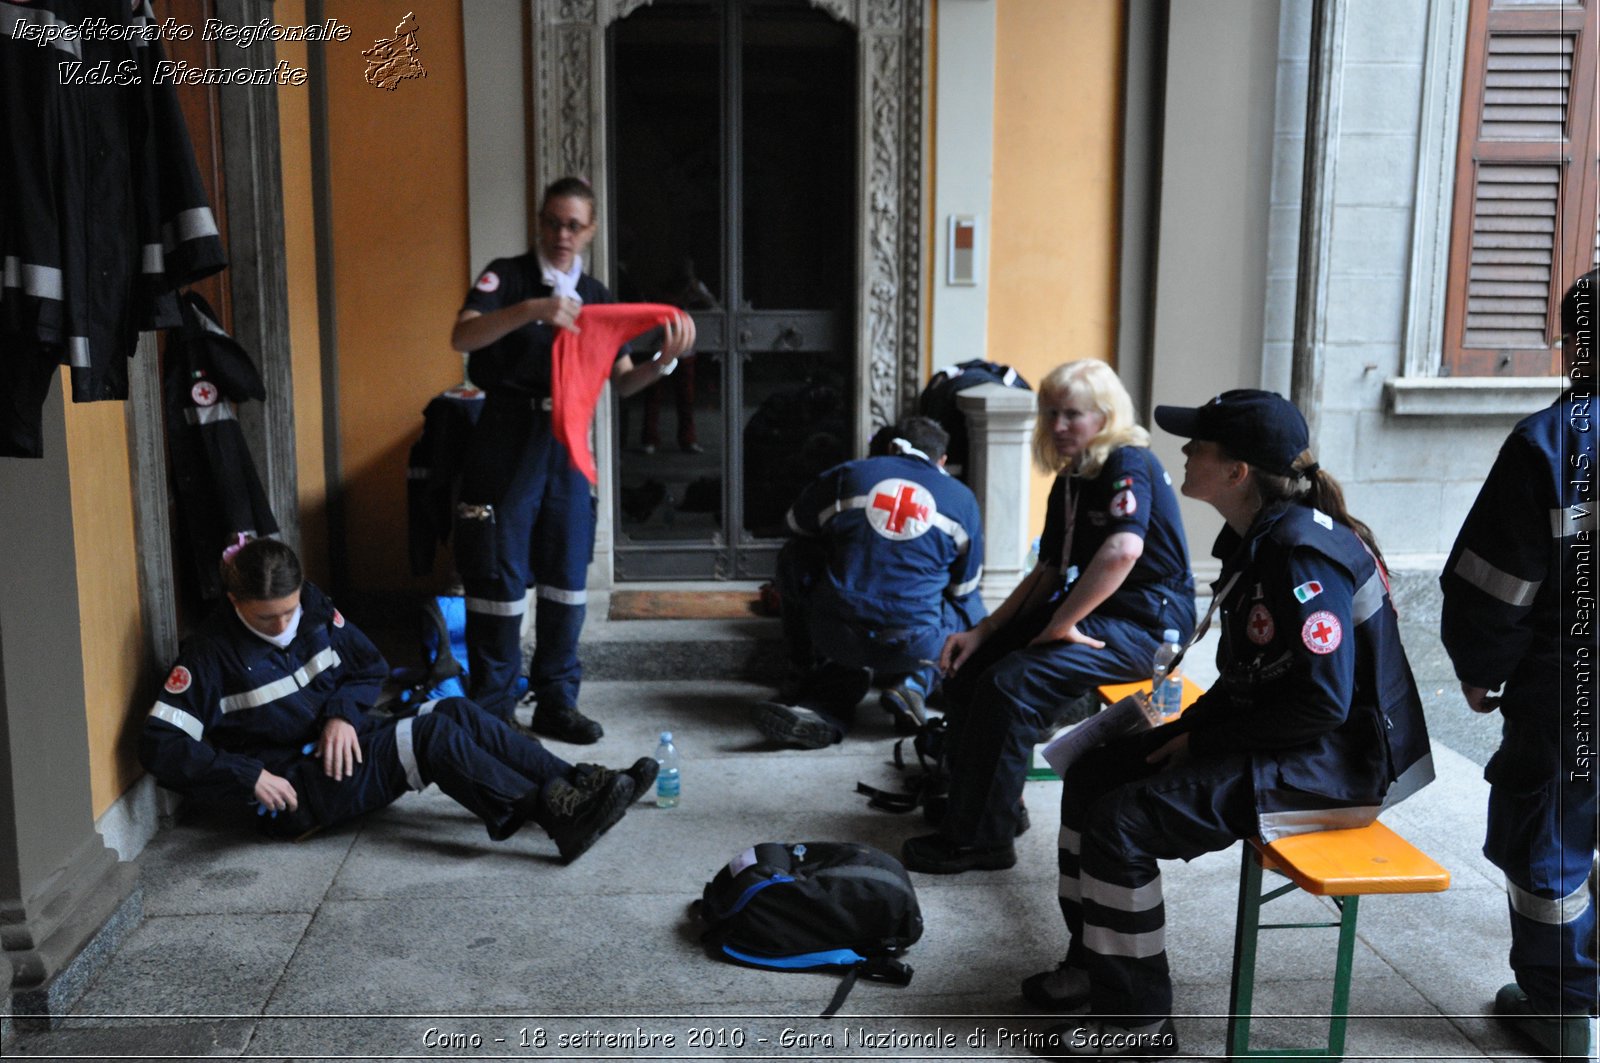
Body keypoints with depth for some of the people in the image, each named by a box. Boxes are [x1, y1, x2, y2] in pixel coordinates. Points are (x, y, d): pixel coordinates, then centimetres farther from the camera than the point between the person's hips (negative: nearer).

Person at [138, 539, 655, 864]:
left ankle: (581, 785, -23)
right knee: (433, 736, -27)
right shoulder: (211, 654, -14)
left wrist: (343, 712, -7)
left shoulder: (315, 607, 3)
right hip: (296, 791, -7)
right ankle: (560, 820, -35)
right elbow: (160, 746, -19)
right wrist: (248, 777, -25)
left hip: (343, 743, 7)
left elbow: (370, 665, 13)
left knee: (456, 713, -17)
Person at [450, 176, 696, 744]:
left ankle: (556, 701, 19)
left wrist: (664, 360, -11)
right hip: (509, 436, -5)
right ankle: (492, 706, 10)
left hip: (567, 439, 5)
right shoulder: (507, 275, -3)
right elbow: (462, 337, -20)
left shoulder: (595, 295, 11)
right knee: (501, 571, -2)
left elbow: (622, 380, 9)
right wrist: (531, 309, -33)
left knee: (566, 573, 8)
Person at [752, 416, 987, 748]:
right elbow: (964, 588, 17)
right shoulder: (961, 498, 10)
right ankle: (914, 683, 4)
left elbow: (795, 524, 27)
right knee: (971, 608, 29)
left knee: (794, 557, 27)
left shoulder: (846, 475, 10)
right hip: (915, 646, 0)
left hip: (835, 639, 1)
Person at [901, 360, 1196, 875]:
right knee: (968, 664, 0)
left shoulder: (1128, 464, -16)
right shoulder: (1069, 481, 13)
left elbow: (1123, 549, -34)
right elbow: (1047, 573, 17)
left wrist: (1060, 625, -26)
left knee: (1010, 684, -25)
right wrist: (982, 631, 7)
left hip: (1147, 621, -9)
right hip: (1093, 613, 10)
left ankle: (980, 837, -14)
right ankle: (969, 799, 9)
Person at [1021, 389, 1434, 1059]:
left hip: (1337, 763, -10)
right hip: (1284, 740, 10)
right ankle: (1093, 964, 20)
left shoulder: (1303, 555, -24)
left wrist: (1207, 740, -16)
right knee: (1092, 775, 6)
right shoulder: (1256, 539, 7)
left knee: (1123, 820, -20)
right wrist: (1191, 727, 1)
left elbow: (1323, 702, -26)